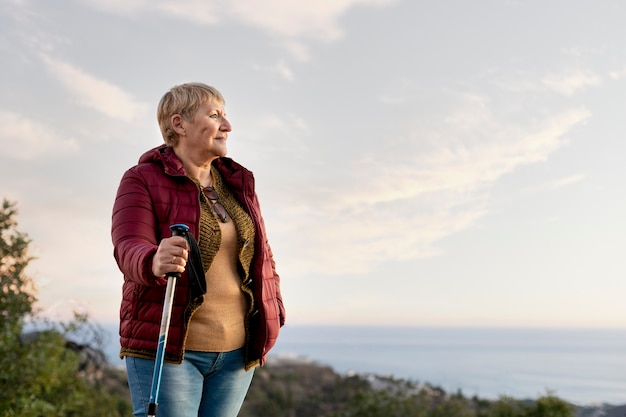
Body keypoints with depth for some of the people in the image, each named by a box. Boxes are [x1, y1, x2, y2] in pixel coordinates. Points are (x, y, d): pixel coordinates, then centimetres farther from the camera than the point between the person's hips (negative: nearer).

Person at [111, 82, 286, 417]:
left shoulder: (237, 182, 11)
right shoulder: (143, 180, -5)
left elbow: (260, 251, 17)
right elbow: (129, 248, -19)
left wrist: (273, 311, 10)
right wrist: (155, 262, -41)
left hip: (236, 350, 5)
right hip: (167, 347, -5)